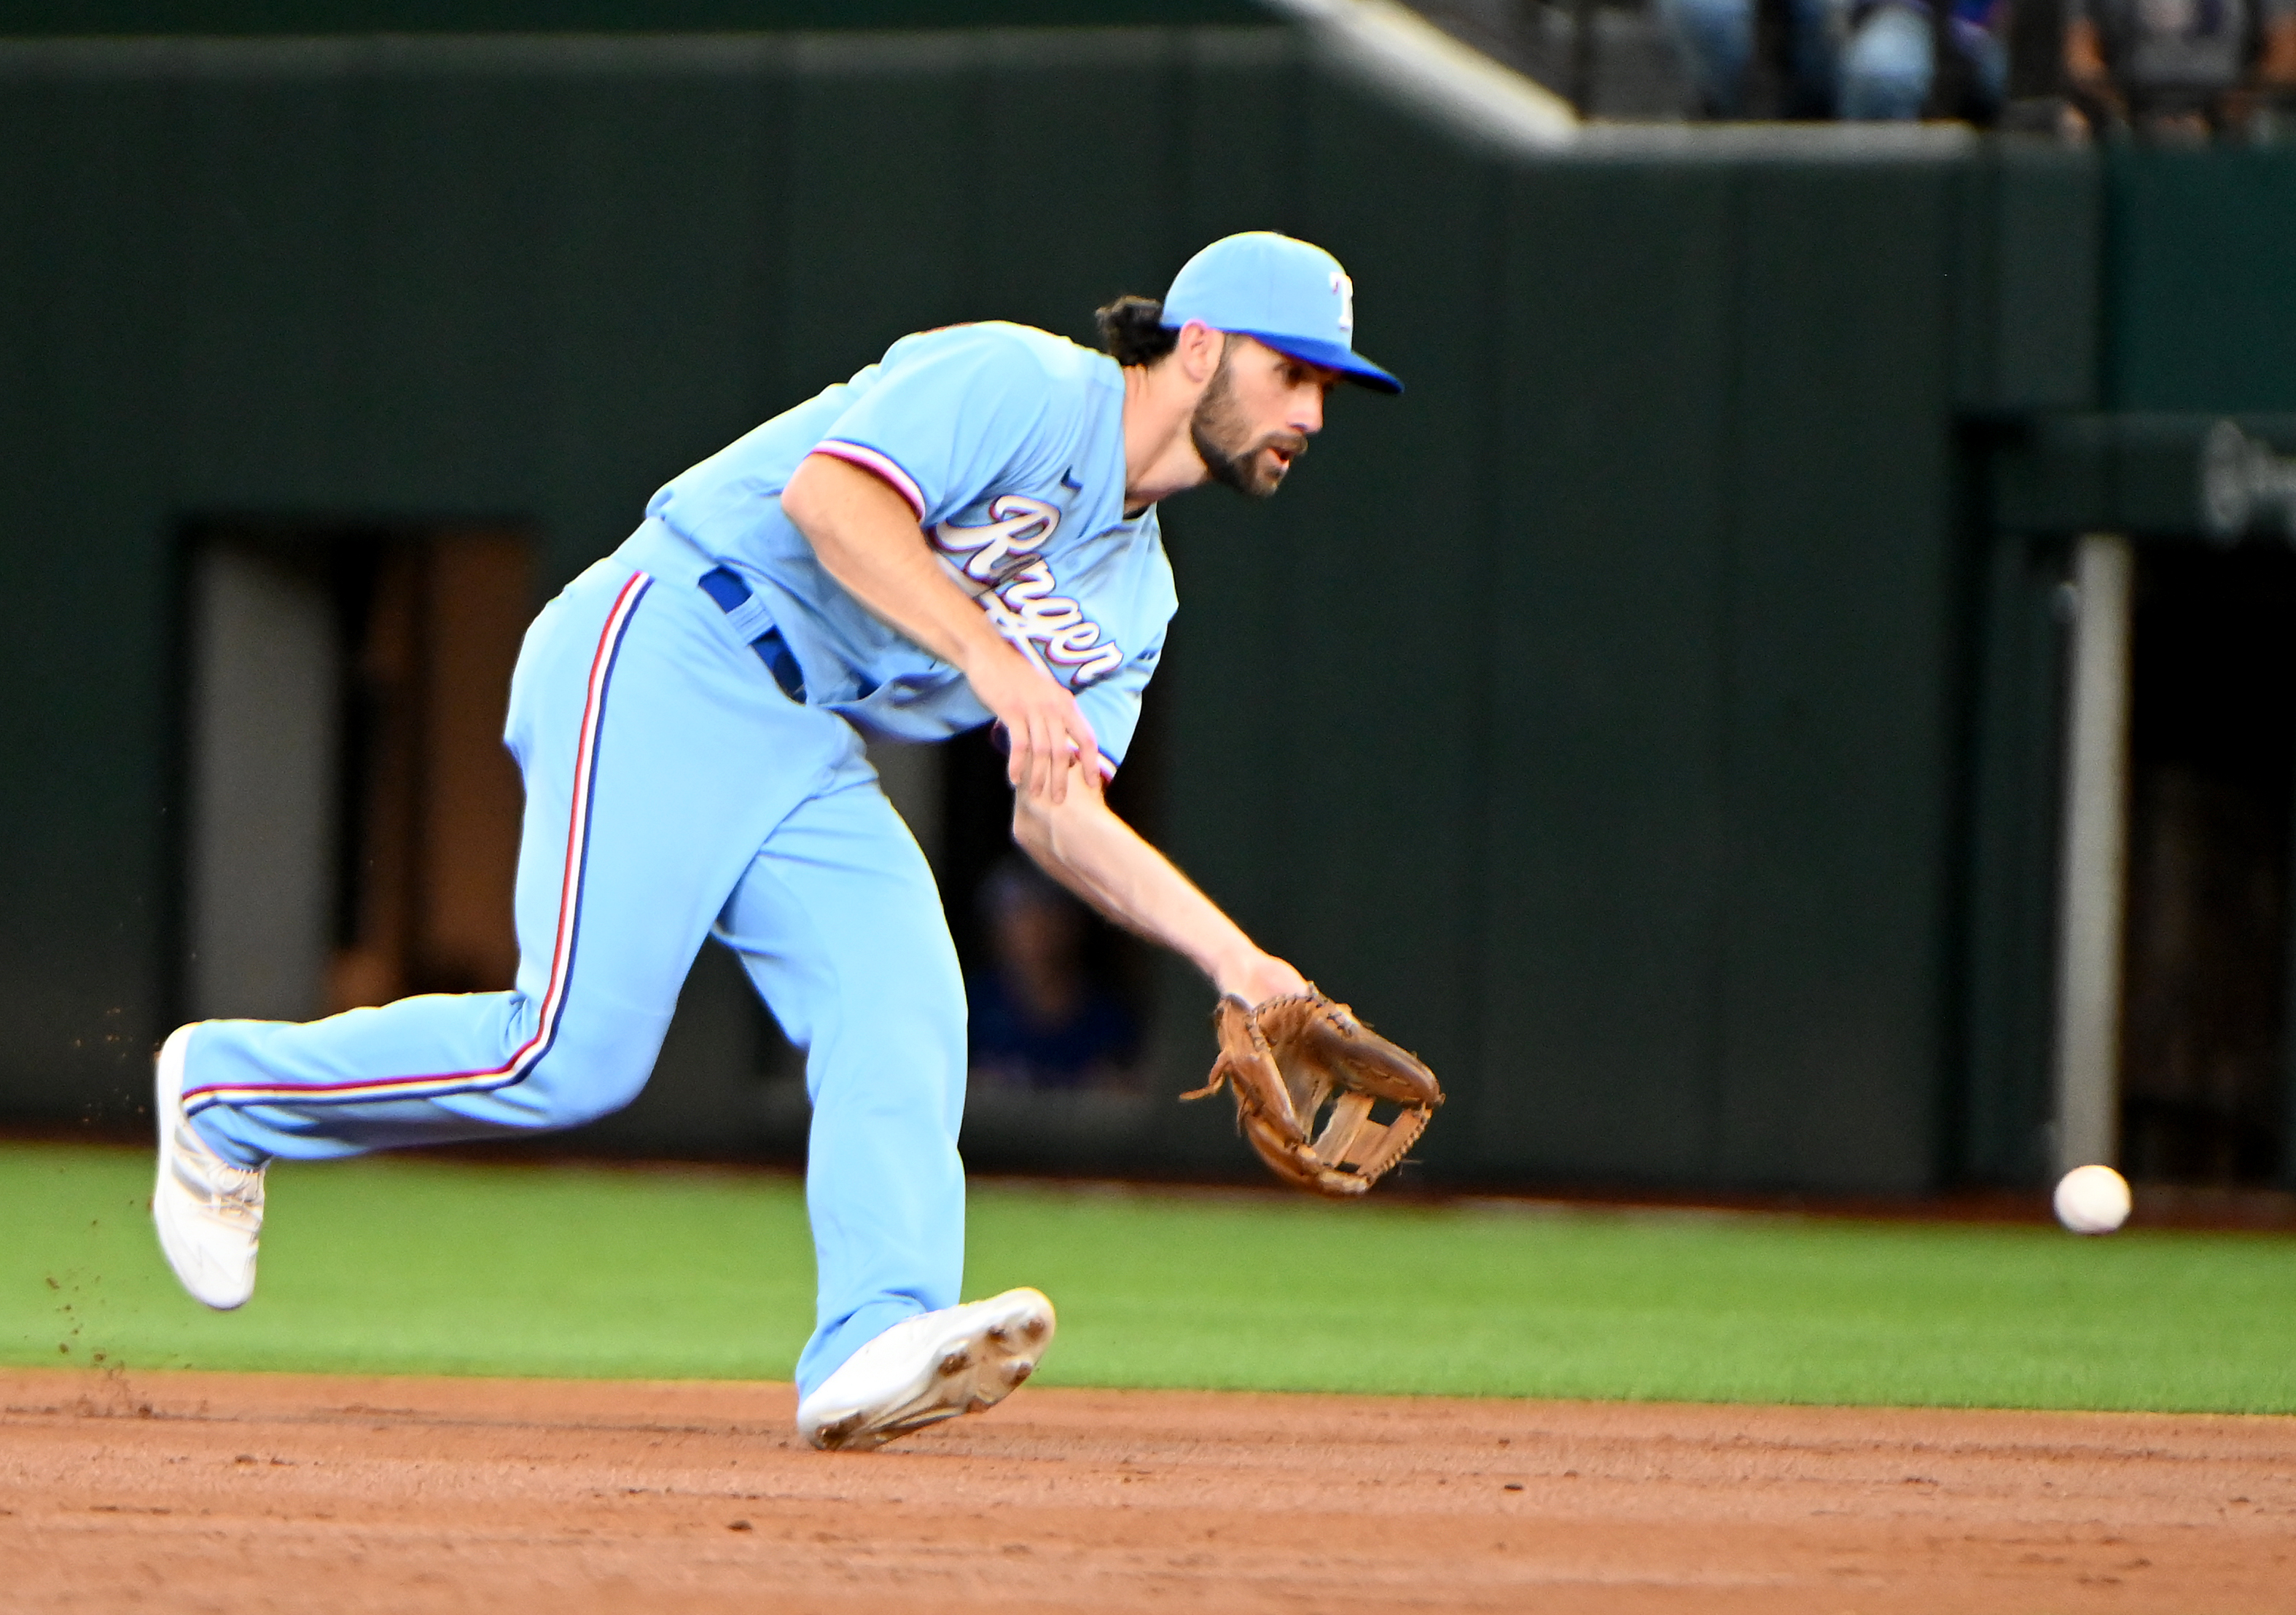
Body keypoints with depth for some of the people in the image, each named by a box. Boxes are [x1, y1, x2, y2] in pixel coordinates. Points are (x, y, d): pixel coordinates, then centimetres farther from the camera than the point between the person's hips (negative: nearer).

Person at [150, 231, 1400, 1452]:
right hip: (664, 660, -9)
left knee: (903, 1011, -17)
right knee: (574, 1055, -15)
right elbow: (827, 494, -25)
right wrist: (989, 658, -33)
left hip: (807, 760, 9)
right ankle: (229, 1089, 8)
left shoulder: (1132, 597, 18)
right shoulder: (1023, 388, -10)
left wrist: (1235, 961, 1)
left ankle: (876, 1343, -34)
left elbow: (1059, 819, 12)